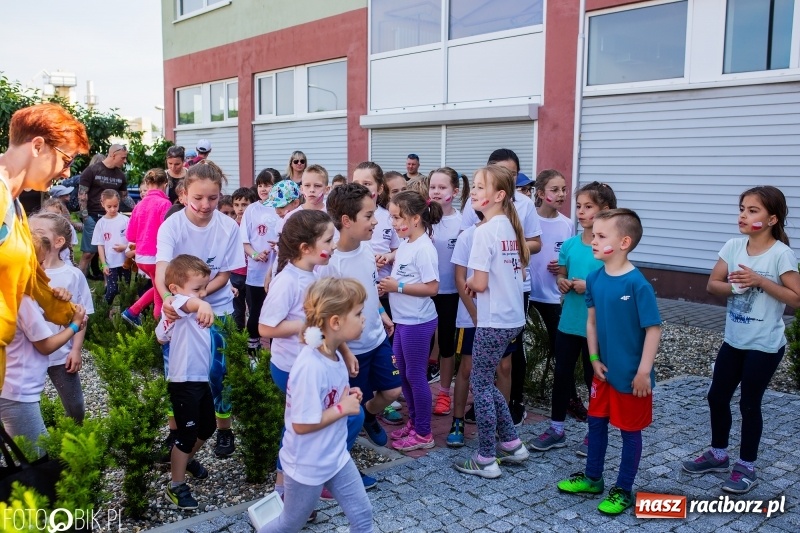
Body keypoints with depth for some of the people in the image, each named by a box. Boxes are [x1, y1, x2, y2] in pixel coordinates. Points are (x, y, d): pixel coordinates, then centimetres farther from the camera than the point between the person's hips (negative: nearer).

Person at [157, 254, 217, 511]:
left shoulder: (193, 312, 9)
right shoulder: (178, 307, -20)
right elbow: (188, 303, -48)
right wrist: (202, 305, -70)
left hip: (201, 379, 9)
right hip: (184, 383, -9)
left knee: (207, 427, 23)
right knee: (187, 435, 2)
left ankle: (186, 460, 48)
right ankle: (176, 487, 18)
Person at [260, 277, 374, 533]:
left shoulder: (333, 356, -4)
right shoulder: (311, 367, -32)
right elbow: (302, 424, -29)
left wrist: (348, 396, -5)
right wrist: (343, 408, -21)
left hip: (336, 457, 8)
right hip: (307, 466, -8)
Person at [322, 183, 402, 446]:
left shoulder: (366, 247, -6)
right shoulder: (330, 263, -28)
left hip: (377, 337, 7)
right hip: (351, 347, -6)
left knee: (392, 391, 15)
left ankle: (369, 416, 45)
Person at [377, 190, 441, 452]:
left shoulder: (424, 249, -20)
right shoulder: (404, 245, 7)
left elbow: (432, 288, -22)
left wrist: (398, 287, -21)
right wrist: (387, 285, -2)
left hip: (418, 322, -9)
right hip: (402, 320, 9)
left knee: (415, 375, 2)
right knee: (403, 373, 17)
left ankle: (423, 433, 16)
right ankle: (413, 422, 33)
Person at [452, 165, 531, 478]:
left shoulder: (485, 231, -17)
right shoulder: (511, 226, 8)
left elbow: (480, 284, -19)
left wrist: (469, 282, 1)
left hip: (493, 321, -8)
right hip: (513, 318, 8)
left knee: (480, 385, 4)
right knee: (485, 382, 20)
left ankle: (486, 460, 13)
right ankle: (511, 444, 26)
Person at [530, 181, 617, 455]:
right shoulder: (569, 244, 2)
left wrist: (590, 287, -22)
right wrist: (561, 281, -8)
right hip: (568, 322, 4)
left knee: (594, 379, 10)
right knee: (561, 375, 12)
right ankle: (556, 429, 27)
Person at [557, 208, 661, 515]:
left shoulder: (637, 284, -21)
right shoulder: (594, 279, -3)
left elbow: (653, 329, -18)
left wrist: (644, 371, -18)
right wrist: (595, 359, 3)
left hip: (630, 374, -6)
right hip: (604, 369, 6)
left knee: (630, 431, 11)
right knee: (596, 422, 19)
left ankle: (623, 491, 28)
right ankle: (592, 478, 38)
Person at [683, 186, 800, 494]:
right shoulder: (734, 247, -1)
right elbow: (712, 285, 0)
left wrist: (759, 281, -24)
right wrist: (735, 285, -19)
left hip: (765, 345, -5)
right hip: (734, 340, 6)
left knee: (749, 403, 4)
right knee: (717, 397, 12)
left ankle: (746, 468, 21)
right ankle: (718, 454, 32)